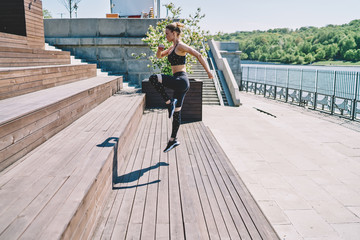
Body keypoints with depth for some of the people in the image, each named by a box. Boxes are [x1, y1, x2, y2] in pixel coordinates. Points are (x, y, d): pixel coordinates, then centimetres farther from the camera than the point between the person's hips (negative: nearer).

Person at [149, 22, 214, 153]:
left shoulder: (181, 46, -9)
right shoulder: (173, 47, 18)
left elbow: (198, 55, -16)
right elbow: (159, 56, 26)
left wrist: (208, 71, -18)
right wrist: (160, 49, 4)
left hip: (181, 81, -9)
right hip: (178, 83, 9)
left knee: (153, 78, -21)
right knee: (176, 113, 12)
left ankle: (169, 102, -12)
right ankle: (173, 140, 20)